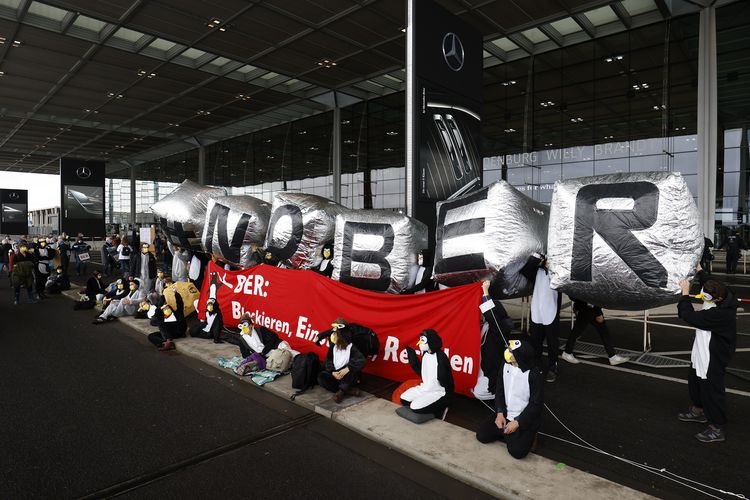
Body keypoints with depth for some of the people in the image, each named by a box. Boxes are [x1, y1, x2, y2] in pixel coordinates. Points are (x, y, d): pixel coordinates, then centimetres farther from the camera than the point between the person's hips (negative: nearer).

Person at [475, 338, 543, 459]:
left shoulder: (535, 373, -21)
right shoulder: (506, 366, -4)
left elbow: (536, 404, -16)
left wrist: (517, 422, -19)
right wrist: (500, 413, -7)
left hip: (526, 419, -5)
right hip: (506, 415, 5)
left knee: (517, 451, -21)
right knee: (482, 435, -5)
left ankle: (528, 437, 10)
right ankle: (510, 435, 14)